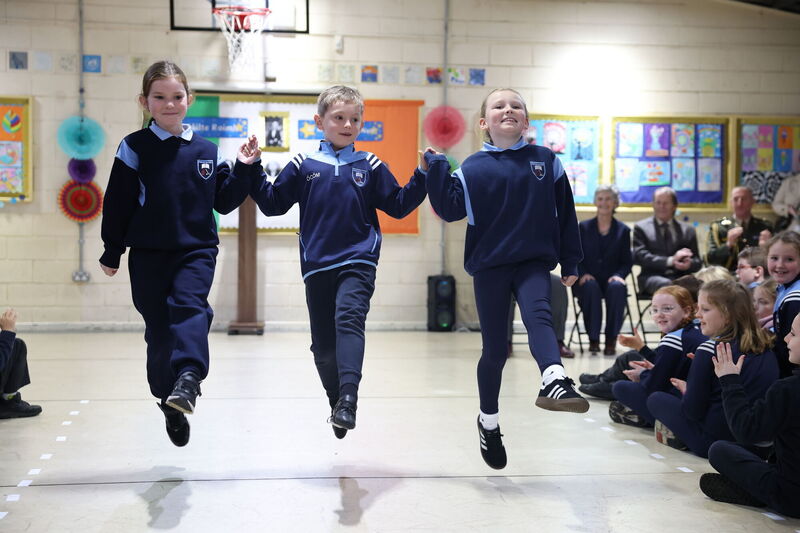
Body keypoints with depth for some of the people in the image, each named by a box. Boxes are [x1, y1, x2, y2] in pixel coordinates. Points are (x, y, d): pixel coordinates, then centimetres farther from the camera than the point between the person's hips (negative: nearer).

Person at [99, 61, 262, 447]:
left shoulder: (206, 151, 7)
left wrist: (245, 169, -2)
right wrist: (111, 253, 2)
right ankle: (171, 404, 15)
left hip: (197, 251, 1)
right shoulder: (135, 147, -1)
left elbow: (224, 201, 10)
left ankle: (188, 377, -41)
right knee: (159, 329, 3)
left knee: (189, 305, -25)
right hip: (148, 255, -1)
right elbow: (117, 202, 1)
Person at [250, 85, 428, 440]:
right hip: (317, 266, 2)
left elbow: (398, 206, 9)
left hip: (357, 262, -2)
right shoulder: (303, 166, 5)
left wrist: (422, 177, -3)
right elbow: (273, 204, 8)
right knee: (323, 344, 9)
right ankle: (337, 403, 28)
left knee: (349, 319, -26)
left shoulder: (370, 166, 6)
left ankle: (348, 398, -35)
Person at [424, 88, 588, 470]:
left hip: (534, 262, 1)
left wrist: (570, 263, 7)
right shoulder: (474, 167, 2)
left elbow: (565, 213, 8)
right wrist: (436, 166, -12)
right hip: (489, 266, 0)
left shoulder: (546, 161, 5)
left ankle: (553, 382, -51)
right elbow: (450, 209, -6)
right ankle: (488, 421, 24)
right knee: (495, 349, 6)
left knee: (538, 315, -30)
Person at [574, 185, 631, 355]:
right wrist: (583, 274, -14)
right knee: (591, 287, -36)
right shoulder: (584, 227, 11)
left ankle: (611, 340, -26)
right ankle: (593, 339, -27)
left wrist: (618, 275, -14)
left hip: (611, 280, 0)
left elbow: (627, 261, 7)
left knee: (617, 288, -35)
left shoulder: (623, 230, 12)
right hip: (588, 280, 0)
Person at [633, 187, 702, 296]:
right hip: (652, 277, -2)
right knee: (666, 285, -38)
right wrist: (670, 261, -17)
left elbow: (698, 262, 15)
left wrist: (689, 264, -12)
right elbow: (640, 257, -4)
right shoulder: (641, 228, 11)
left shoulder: (688, 230, 20)